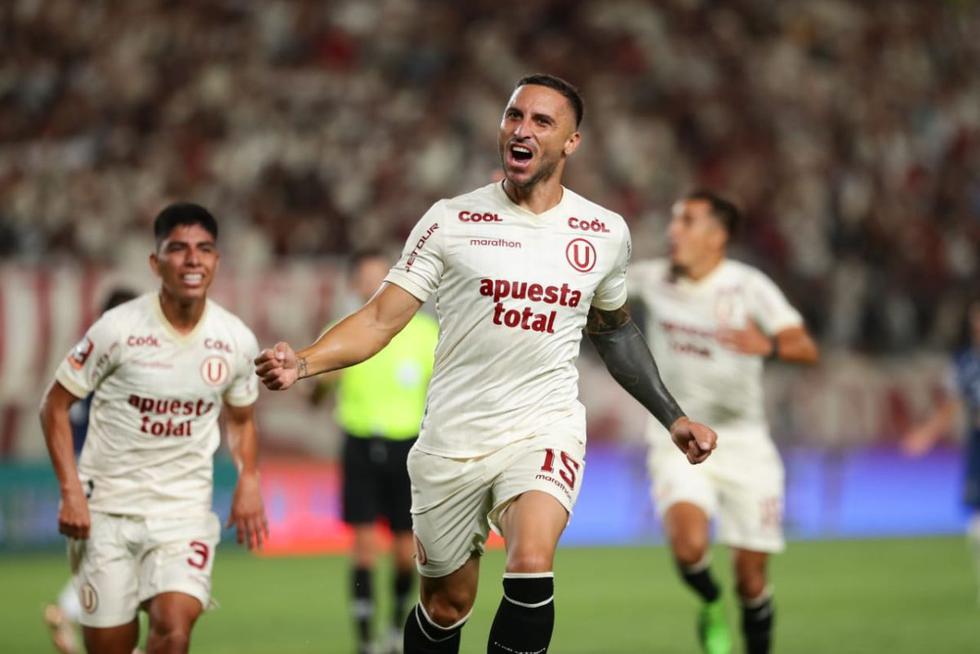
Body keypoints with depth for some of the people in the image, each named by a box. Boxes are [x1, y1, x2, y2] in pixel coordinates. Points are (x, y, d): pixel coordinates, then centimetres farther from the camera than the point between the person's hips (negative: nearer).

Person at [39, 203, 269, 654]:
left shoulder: (236, 341, 0)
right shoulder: (118, 329, -11)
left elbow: (240, 418, 18)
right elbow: (55, 406, -3)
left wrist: (248, 478, 0)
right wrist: (71, 491, -12)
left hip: (186, 510, 2)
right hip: (107, 509, -2)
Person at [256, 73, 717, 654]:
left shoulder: (605, 233, 3)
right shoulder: (451, 221, -4)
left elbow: (614, 331, 21)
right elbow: (381, 319, -7)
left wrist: (673, 418, 19)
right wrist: (302, 363, -24)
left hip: (545, 430, 0)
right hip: (453, 438, 0)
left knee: (531, 566, -28)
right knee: (445, 607, 10)